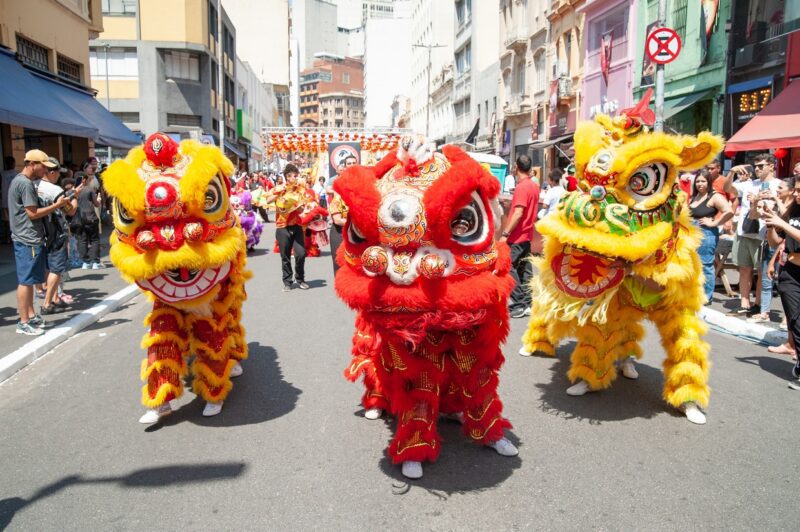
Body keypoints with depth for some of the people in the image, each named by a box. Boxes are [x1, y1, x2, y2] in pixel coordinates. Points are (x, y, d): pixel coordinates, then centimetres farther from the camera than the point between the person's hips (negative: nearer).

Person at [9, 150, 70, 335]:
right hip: (28, 240, -11)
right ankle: (23, 323, -2)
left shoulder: (18, 181, 17)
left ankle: (31, 316, 22)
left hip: (26, 238, 11)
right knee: (26, 281, -6)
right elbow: (33, 213, -17)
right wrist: (57, 205, -13)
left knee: (28, 280, 15)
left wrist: (54, 203, 13)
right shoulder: (25, 183, -15)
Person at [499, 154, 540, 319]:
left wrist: (505, 234, -22)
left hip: (516, 237, -9)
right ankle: (527, 304, 13)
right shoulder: (534, 186, 12)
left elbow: (518, 213, -23)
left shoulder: (521, 187, -16)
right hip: (527, 235, 9)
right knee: (525, 269, 10)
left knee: (508, 267, -6)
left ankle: (519, 305, -7)